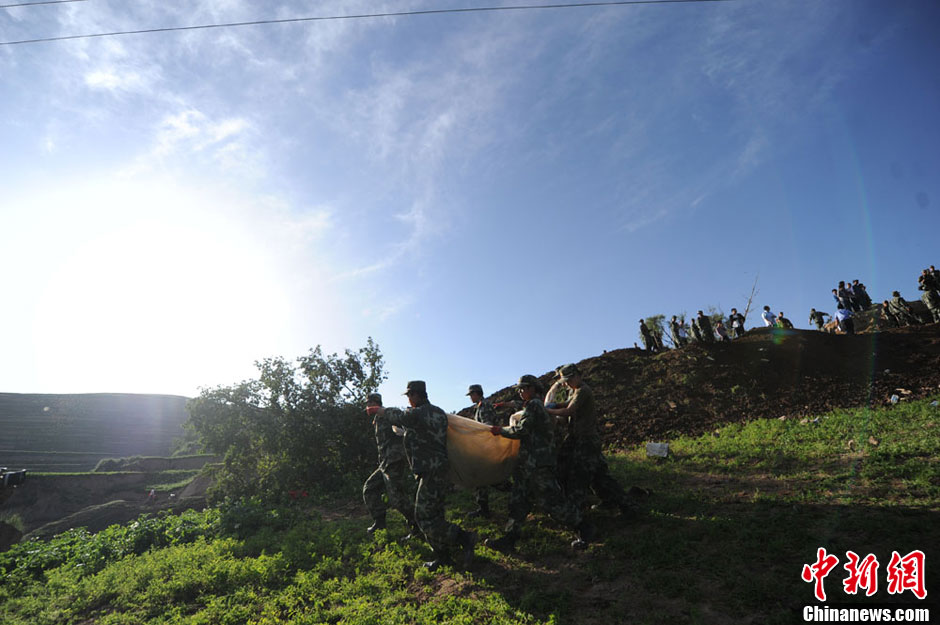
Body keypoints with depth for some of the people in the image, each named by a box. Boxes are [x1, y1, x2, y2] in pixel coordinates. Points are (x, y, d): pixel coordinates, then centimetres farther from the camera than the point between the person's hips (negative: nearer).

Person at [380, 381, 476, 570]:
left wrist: (383, 411, 25)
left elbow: (396, 417, 3)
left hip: (429, 472, -9)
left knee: (424, 516, -5)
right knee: (434, 514, 16)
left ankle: (463, 538, -8)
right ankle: (442, 556, 23)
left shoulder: (416, 414, -15)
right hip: (441, 468, 9)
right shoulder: (439, 412, 9)